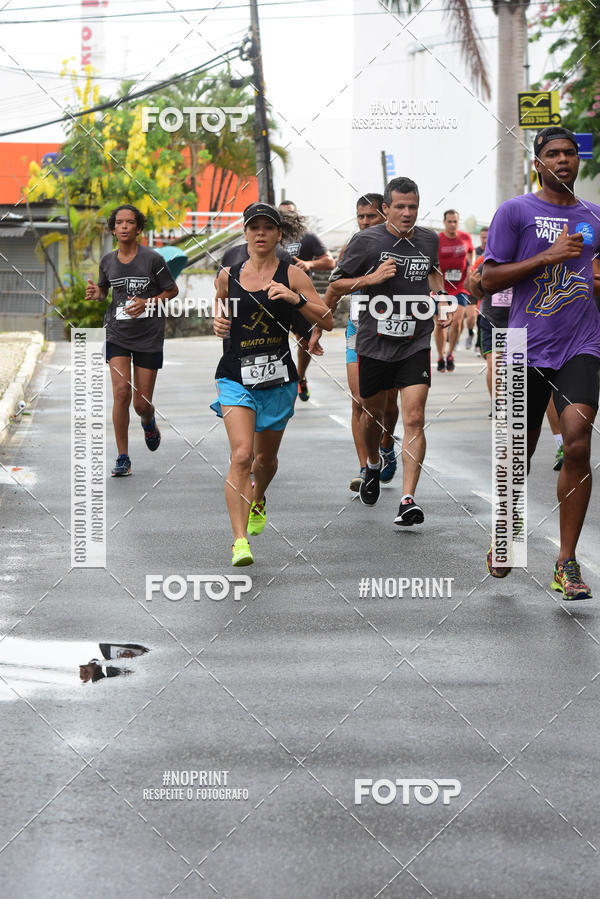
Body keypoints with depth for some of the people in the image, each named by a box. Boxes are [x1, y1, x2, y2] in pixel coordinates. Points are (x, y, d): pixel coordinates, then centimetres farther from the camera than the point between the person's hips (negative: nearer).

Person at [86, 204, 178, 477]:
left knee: (142, 404, 2)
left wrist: (147, 303, -14)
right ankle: (123, 458, -6)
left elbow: (172, 291, 1)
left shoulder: (152, 259, -7)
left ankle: (149, 423, 42)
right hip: (117, 334, 2)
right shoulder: (108, 261, 4)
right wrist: (96, 293, -3)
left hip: (149, 337, -2)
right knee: (121, 391, -16)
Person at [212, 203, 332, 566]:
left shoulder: (292, 275, -3)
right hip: (236, 377, 0)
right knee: (241, 456, -18)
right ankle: (240, 541, -19)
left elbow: (328, 321, -6)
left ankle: (258, 502, 52)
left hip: (278, 378, 1)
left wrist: (296, 298, -20)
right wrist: (218, 321, 5)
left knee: (266, 457, 18)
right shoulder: (229, 276, 4)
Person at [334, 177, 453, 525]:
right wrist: (372, 278, -16)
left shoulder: (429, 239, 4)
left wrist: (440, 305, 10)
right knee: (373, 415, 16)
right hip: (374, 343, -1)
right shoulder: (366, 241, -7)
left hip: (416, 344, 1)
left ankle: (408, 500, -14)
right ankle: (373, 465, 49)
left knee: (415, 419, -12)